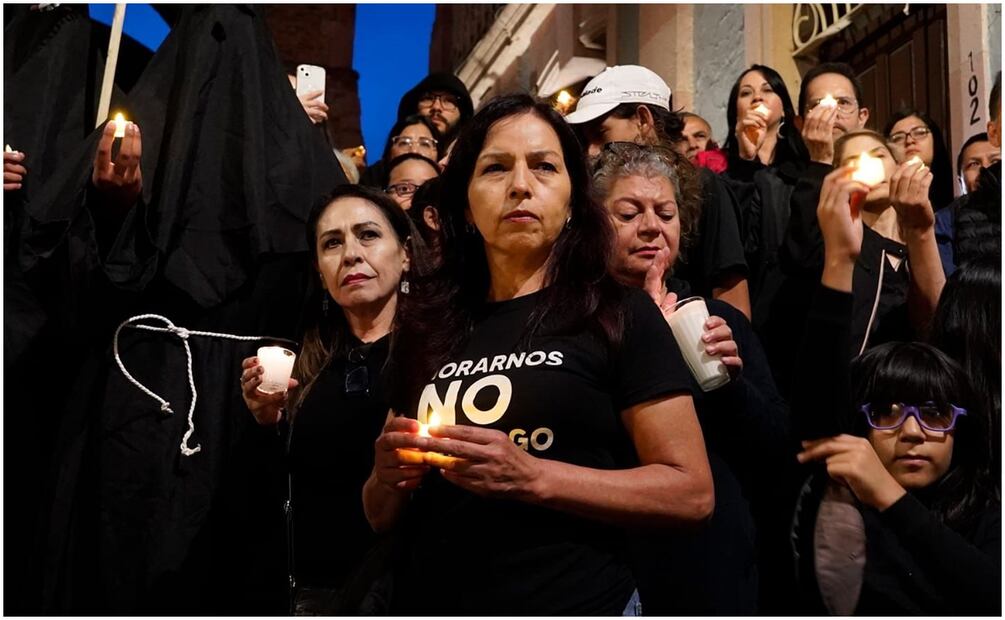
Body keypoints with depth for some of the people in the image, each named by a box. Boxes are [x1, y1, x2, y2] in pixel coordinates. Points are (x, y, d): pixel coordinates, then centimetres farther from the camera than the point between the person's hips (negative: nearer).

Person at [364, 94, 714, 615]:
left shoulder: (618, 316, -6)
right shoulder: (427, 328, 5)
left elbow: (691, 492, -11)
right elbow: (382, 517, 12)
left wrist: (532, 478, -21)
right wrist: (392, 475, -10)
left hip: (573, 603, -3)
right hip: (426, 603, 4)